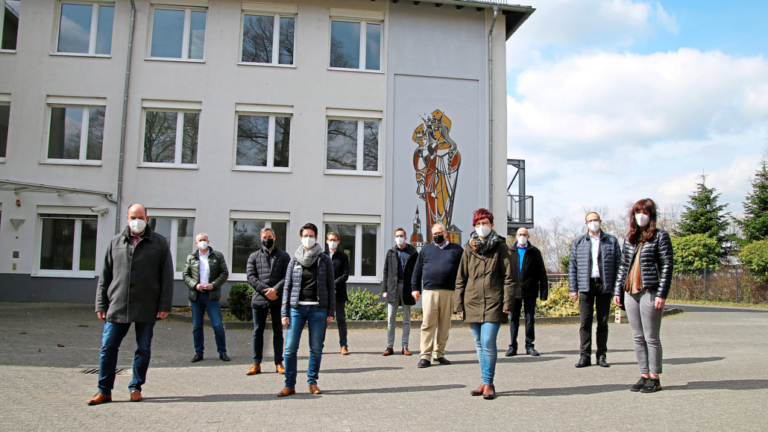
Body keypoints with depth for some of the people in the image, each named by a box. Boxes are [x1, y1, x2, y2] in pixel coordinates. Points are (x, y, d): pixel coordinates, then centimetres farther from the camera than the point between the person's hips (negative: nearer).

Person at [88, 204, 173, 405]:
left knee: (143, 349, 7)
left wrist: (165, 305, -5)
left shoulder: (159, 243, 3)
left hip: (147, 309, -1)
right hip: (117, 307, 2)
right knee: (108, 347, 3)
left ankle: (136, 388, 21)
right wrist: (101, 305, 5)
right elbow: (105, 277, 11)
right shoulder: (116, 242, 9)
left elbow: (167, 277, 1)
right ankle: (104, 390, 15)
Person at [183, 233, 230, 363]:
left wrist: (214, 284, -11)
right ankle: (198, 352, 18)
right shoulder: (191, 257, 11)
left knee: (218, 325, -3)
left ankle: (222, 352, 7)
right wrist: (195, 285, -10)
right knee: (197, 326, 7)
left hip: (212, 295, -2)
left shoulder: (218, 256, 7)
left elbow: (224, 273, 3)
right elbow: (185, 275, 7)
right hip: (196, 295, 2)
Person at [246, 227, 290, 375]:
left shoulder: (284, 256, 8)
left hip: (278, 299, -1)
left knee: (278, 332, 5)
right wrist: (265, 290, -12)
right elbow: (251, 277, 0)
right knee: (258, 331, 5)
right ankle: (256, 364, 12)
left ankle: (279, 363, 11)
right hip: (259, 299, 1)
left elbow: (287, 276, -1)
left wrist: (275, 289, -15)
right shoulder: (254, 256, 11)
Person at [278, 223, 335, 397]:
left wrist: (330, 311, 0)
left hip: (318, 309, -1)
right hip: (296, 308, 1)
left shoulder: (324, 260, 6)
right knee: (290, 348, -4)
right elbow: (287, 287, 8)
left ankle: (312, 382, 19)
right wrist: (284, 313, 2)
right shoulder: (294, 260, 9)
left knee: (316, 348, 4)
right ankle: (289, 385, 6)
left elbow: (330, 287, 6)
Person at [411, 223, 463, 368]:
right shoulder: (426, 250, 16)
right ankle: (425, 356, -4)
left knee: (445, 325, 4)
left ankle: (439, 353, 15)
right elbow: (417, 270, 17)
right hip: (430, 292, 0)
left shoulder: (457, 250, 13)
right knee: (428, 324, -6)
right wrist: (415, 288, 9)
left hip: (449, 293, 1)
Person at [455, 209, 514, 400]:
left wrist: (507, 303, -7)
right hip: (472, 303, 4)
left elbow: (508, 277, 0)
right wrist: (459, 303, 7)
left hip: (493, 303, -4)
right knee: (480, 345, 10)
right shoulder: (469, 249, 10)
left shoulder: (500, 247, 1)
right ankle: (486, 382, 20)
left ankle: (488, 383, 3)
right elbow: (461, 278, 12)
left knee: (488, 343, -11)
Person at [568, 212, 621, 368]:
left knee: (603, 322, 6)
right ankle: (585, 356, 4)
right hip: (586, 286, 0)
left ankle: (601, 355, 13)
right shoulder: (579, 242, 9)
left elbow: (618, 265, 5)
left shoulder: (611, 241, 8)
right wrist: (573, 288, 0)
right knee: (585, 322, -1)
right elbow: (573, 266, 7)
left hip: (605, 285, 0)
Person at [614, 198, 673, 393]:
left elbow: (667, 266, -6)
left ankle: (654, 378, 9)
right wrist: (618, 290, 11)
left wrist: (661, 294, -13)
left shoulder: (660, 236, -1)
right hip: (630, 293, 6)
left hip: (650, 293, -6)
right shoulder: (629, 238, 15)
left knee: (651, 337, 0)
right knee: (637, 338, 9)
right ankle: (644, 375, 17)